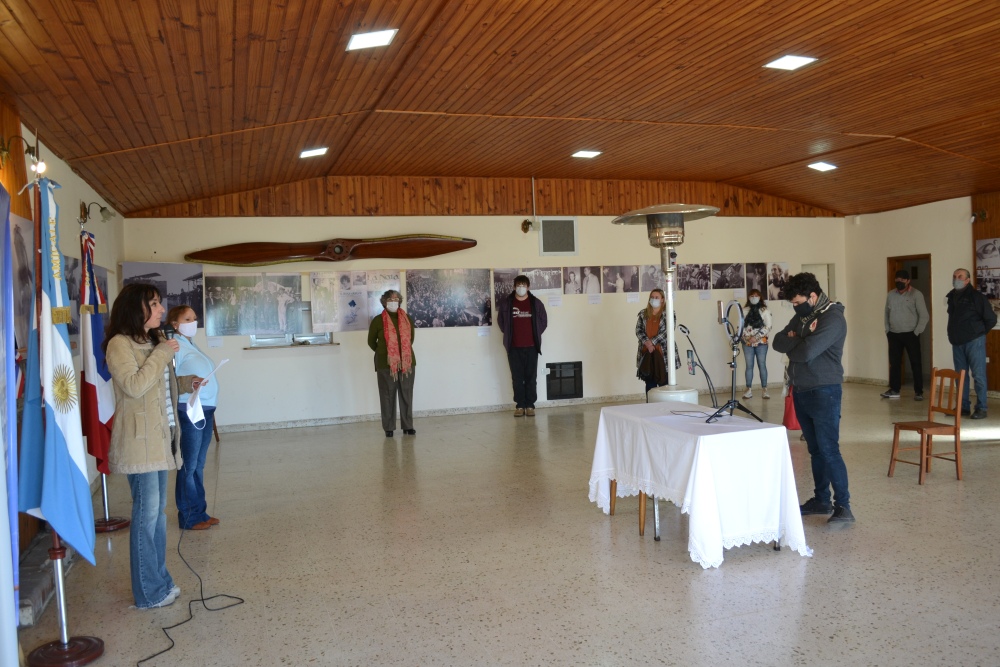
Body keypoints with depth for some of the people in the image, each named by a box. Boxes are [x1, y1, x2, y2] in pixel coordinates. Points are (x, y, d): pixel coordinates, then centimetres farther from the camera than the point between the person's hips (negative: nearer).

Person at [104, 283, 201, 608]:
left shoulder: (153, 341, 16)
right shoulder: (120, 344, -12)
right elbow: (135, 386, -23)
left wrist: (186, 382, 7)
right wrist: (163, 353, -18)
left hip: (160, 437, 9)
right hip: (139, 441, -9)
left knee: (157, 511, 14)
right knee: (147, 513, -3)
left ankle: (160, 579, 25)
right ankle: (149, 592, 7)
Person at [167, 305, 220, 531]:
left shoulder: (192, 345, 16)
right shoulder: (176, 346, -9)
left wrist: (211, 409, 17)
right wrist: (188, 384, -29)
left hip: (205, 409, 8)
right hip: (189, 410, -8)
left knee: (199, 465, 14)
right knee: (189, 466, 0)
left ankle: (200, 512, 22)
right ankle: (189, 517, 9)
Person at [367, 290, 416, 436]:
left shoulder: (407, 318, 5)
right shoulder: (378, 320, -4)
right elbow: (371, 341, 6)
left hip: (407, 362, 3)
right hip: (386, 364, -3)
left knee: (406, 395, 7)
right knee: (387, 396, 2)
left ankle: (408, 426, 15)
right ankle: (389, 428, 11)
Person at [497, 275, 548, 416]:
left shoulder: (535, 303, 2)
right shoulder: (507, 303, 0)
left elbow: (543, 321, 10)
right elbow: (501, 321, 11)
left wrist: (535, 334, 6)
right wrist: (509, 335, 9)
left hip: (531, 346, 0)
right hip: (514, 347, 0)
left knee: (531, 377, 2)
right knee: (517, 377, 3)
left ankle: (530, 405, 8)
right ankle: (520, 405, 10)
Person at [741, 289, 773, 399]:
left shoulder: (765, 311, -1)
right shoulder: (745, 311, 6)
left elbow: (769, 326, -6)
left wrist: (756, 337, -13)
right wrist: (746, 337, -11)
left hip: (761, 342, -2)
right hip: (747, 342, 2)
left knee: (762, 365, 0)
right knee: (749, 366, 4)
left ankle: (764, 389, 6)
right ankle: (749, 390, 7)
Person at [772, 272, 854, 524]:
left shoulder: (832, 318, -14)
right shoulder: (802, 315, 13)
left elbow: (808, 352, -24)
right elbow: (778, 342, 6)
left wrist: (792, 345, -3)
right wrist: (800, 339, -13)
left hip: (823, 392, -8)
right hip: (801, 390, 8)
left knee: (829, 450, -9)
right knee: (815, 449, 13)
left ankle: (843, 506, -4)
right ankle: (821, 500, 22)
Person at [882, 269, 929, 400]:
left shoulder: (916, 294, -7)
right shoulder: (890, 294, 9)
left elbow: (924, 316, -8)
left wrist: (916, 332, -11)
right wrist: (887, 330, 7)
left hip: (910, 334, -5)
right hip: (894, 335, 5)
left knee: (915, 363, -1)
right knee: (894, 363, 8)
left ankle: (918, 392, 3)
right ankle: (894, 390, 16)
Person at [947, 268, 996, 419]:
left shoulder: (976, 296, -9)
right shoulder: (952, 297, 10)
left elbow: (991, 319, -7)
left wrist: (979, 332, 2)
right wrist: (954, 335, 14)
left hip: (974, 342, -6)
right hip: (957, 343, 6)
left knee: (978, 375, -3)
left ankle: (981, 408, 1)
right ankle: (963, 407, 17)